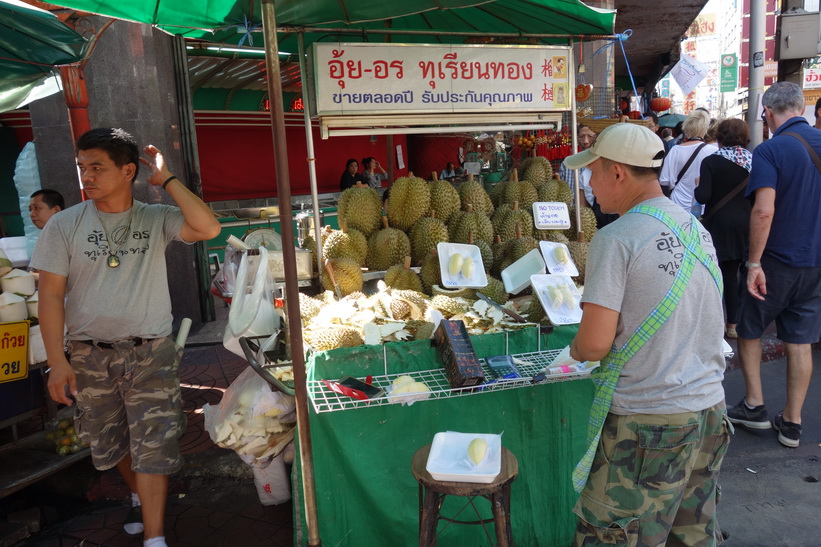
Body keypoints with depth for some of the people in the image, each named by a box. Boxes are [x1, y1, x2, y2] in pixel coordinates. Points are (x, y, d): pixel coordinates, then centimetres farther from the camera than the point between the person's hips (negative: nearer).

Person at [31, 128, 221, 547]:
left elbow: (208, 229, -22)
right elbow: (51, 294, -3)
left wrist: (166, 179, -16)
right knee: (109, 444, 18)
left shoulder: (156, 219, -4)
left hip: (151, 352, -2)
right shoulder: (64, 225, -2)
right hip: (90, 355, 2)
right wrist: (57, 360, -9)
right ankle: (139, 495, 46)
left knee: (154, 445, -1)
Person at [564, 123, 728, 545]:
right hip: (708, 410, 8)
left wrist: (575, 348, 1)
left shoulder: (616, 238, -17)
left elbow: (595, 343, -21)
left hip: (647, 422, -8)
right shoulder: (697, 230, 7)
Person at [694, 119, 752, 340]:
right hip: (745, 224, 4)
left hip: (718, 224, -4)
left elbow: (703, 197, -17)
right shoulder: (753, 160, -1)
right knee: (733, 275, 13)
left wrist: (698, 185, 2)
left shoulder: (711, 161, -11)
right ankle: (733, 324, 20)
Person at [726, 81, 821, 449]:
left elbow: (764, 211, -24)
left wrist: (754, 263, -19)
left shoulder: (770, 150, -15)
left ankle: (754, 405, 20)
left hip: (776, 260, -5)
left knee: (749, 330, 15)